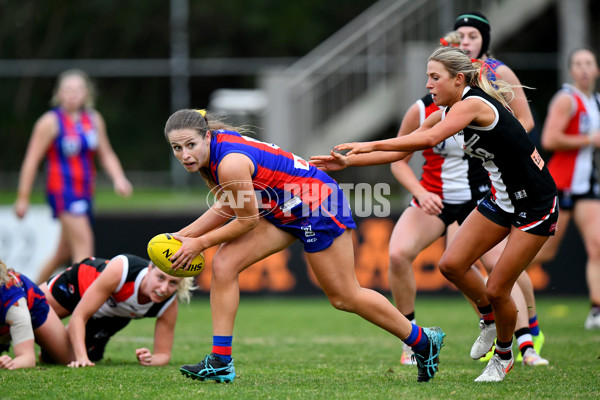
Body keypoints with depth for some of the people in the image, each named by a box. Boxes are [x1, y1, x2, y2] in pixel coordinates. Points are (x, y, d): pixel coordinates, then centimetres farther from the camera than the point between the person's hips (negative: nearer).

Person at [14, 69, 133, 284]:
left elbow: (106, 154, 17)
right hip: (62, 190, -7)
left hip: (85, 192, 7)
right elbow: (32, 160, -5)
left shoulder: (94, 119, 10)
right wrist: (23, 197, -6)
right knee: (84, 244, -19)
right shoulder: (50, 121, -7)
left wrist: (118, 178, -2)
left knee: (65, 252, 13)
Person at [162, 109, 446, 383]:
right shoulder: (208, 153, -4)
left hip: (319, 206, -9)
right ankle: (220, 362, -1)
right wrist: (182, 235, 2)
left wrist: (199, 243, -13)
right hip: (280, 211, 9)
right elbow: (226, 209, 7)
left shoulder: (230, 164, -32)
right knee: (224, 265, -5)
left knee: (345, 297, 3)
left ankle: (423, 341, 21)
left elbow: (248, 220, -21)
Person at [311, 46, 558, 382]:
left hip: (536, 205, -8)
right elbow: (402, 151, 6)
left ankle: (504, 356, 22)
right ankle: (490, 319, 24)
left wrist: (372, 145, -38)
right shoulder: (448, 113, 4)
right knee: (452, 264, -2)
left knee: (496, 290, -4)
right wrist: (348, 161, -1)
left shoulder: (473, 104, -23)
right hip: (502, 198, 8)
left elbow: (430, 138, -39)